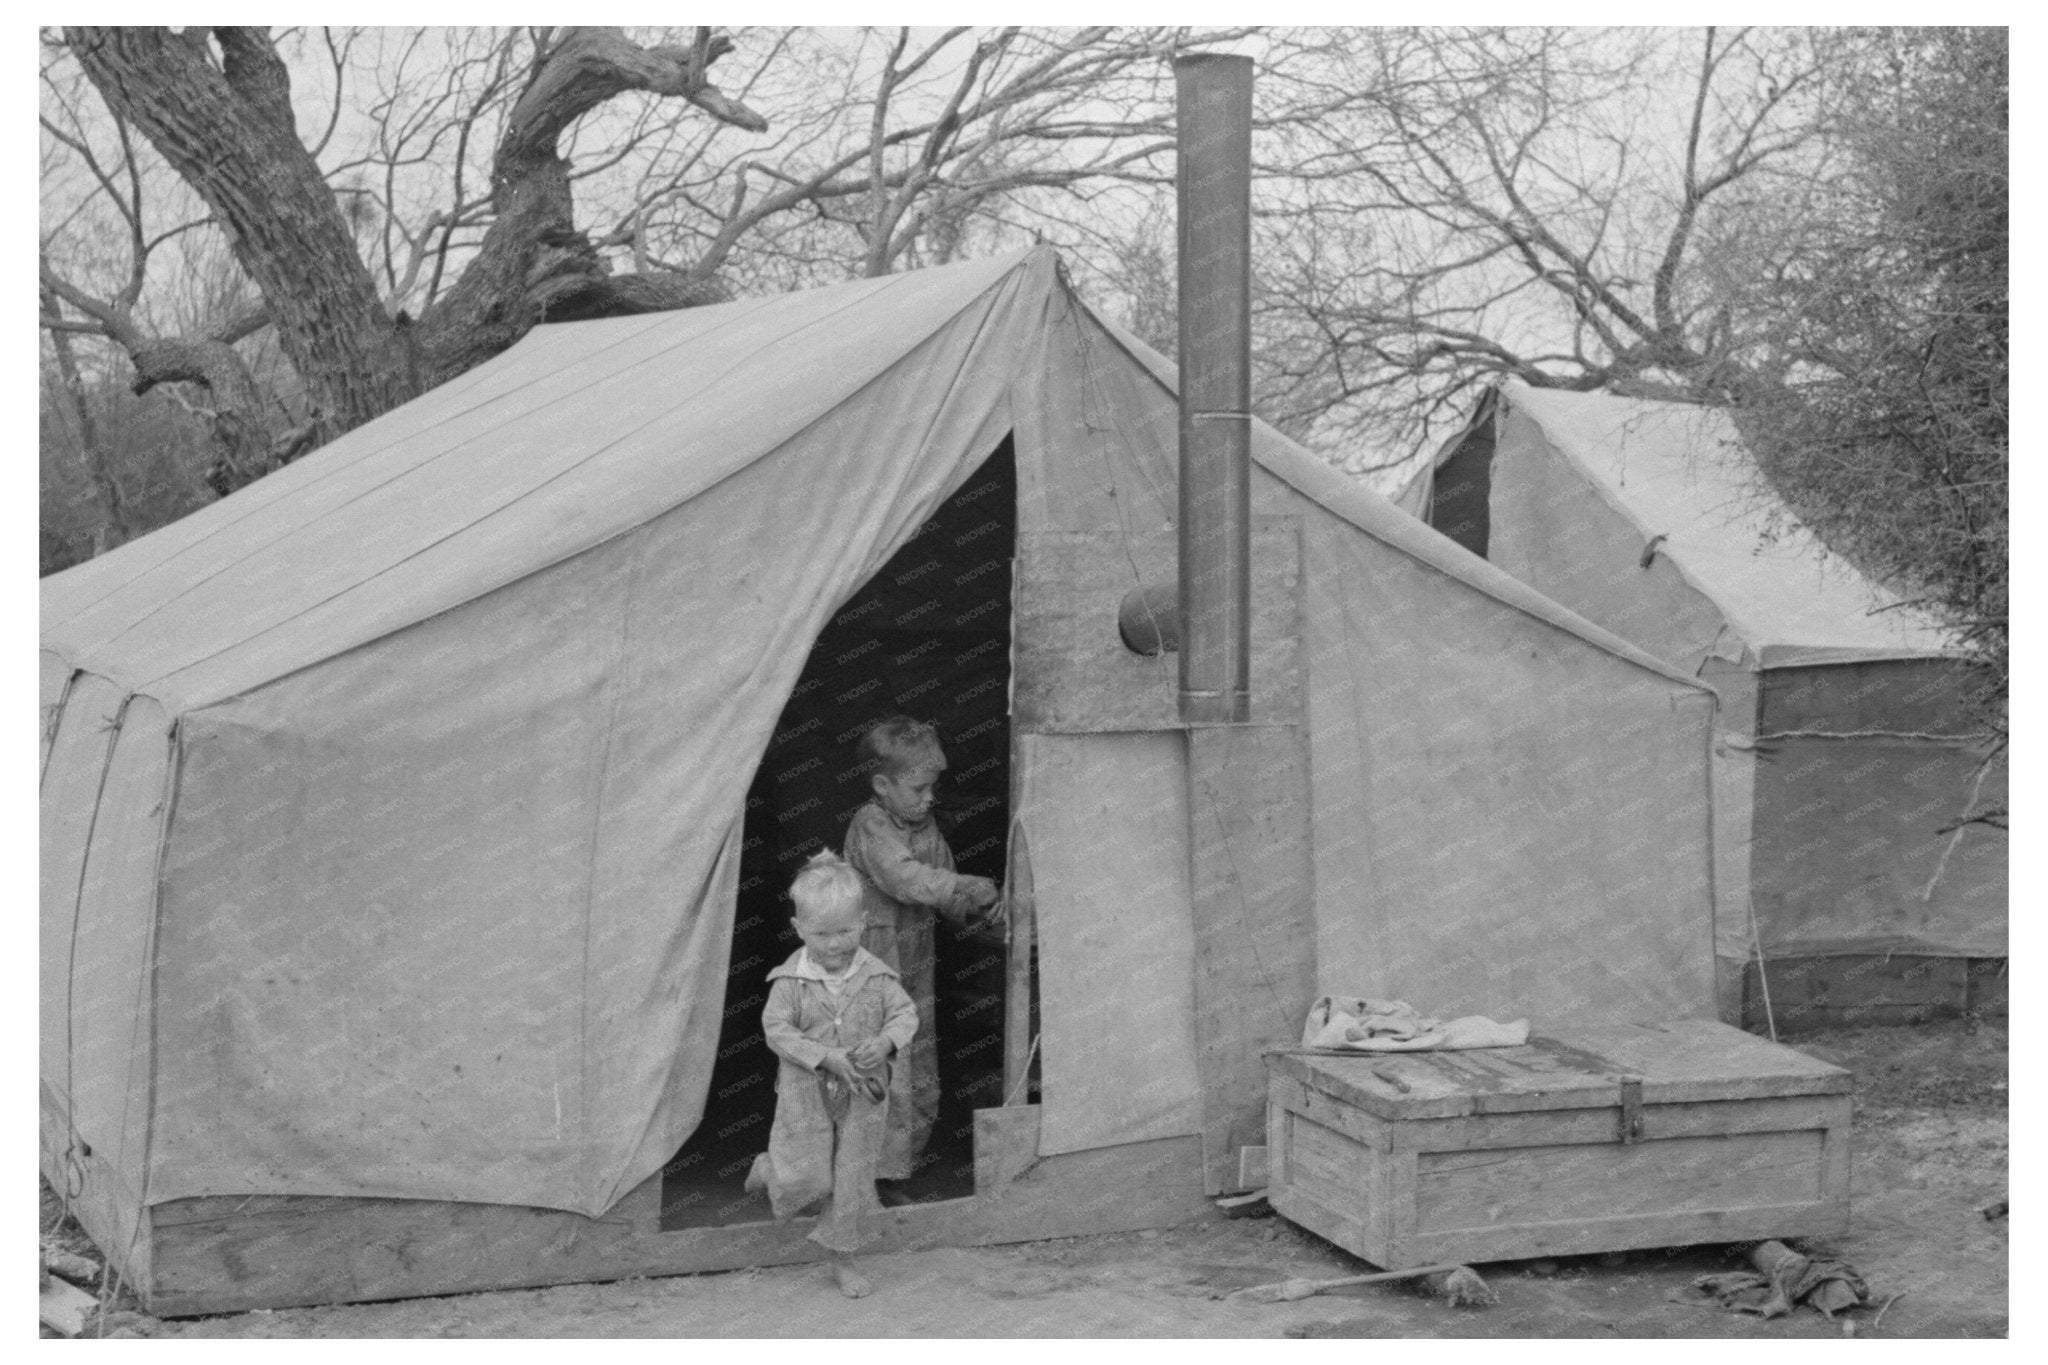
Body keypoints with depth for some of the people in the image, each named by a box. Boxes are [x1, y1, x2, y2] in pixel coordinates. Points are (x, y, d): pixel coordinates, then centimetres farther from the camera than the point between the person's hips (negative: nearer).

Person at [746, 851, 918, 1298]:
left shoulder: (876, 975, -8)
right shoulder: (791, 979, -13)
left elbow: (906, 1013, -2)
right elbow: (777, 1030, -13)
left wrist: (885, 1042, -24)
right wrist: (827, 1056, -24)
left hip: (863, 1092, 2)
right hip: (806, 1090, -2)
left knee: (854, 1176, 8)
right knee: (806, 1179, -3)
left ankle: (842, 1259, 24)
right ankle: (768, 1167, 32)